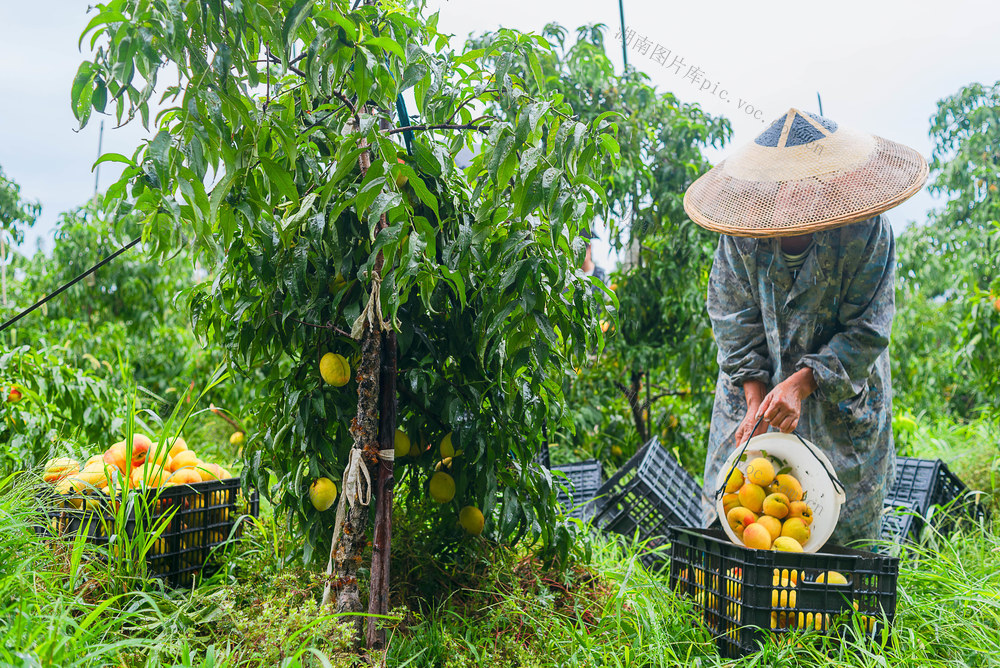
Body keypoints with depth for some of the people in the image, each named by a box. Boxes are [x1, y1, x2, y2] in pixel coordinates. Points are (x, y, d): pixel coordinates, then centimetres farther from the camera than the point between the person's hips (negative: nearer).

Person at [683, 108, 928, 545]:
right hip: (758, 383, 2)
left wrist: (800, 385, -29)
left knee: (841, 521, 8)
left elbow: (866, 332, -17)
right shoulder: (743, 225, -17)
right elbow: (733, 317, -10)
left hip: (841, 395, -1)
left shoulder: (865, 230, -23)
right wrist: (755, 398, -18)